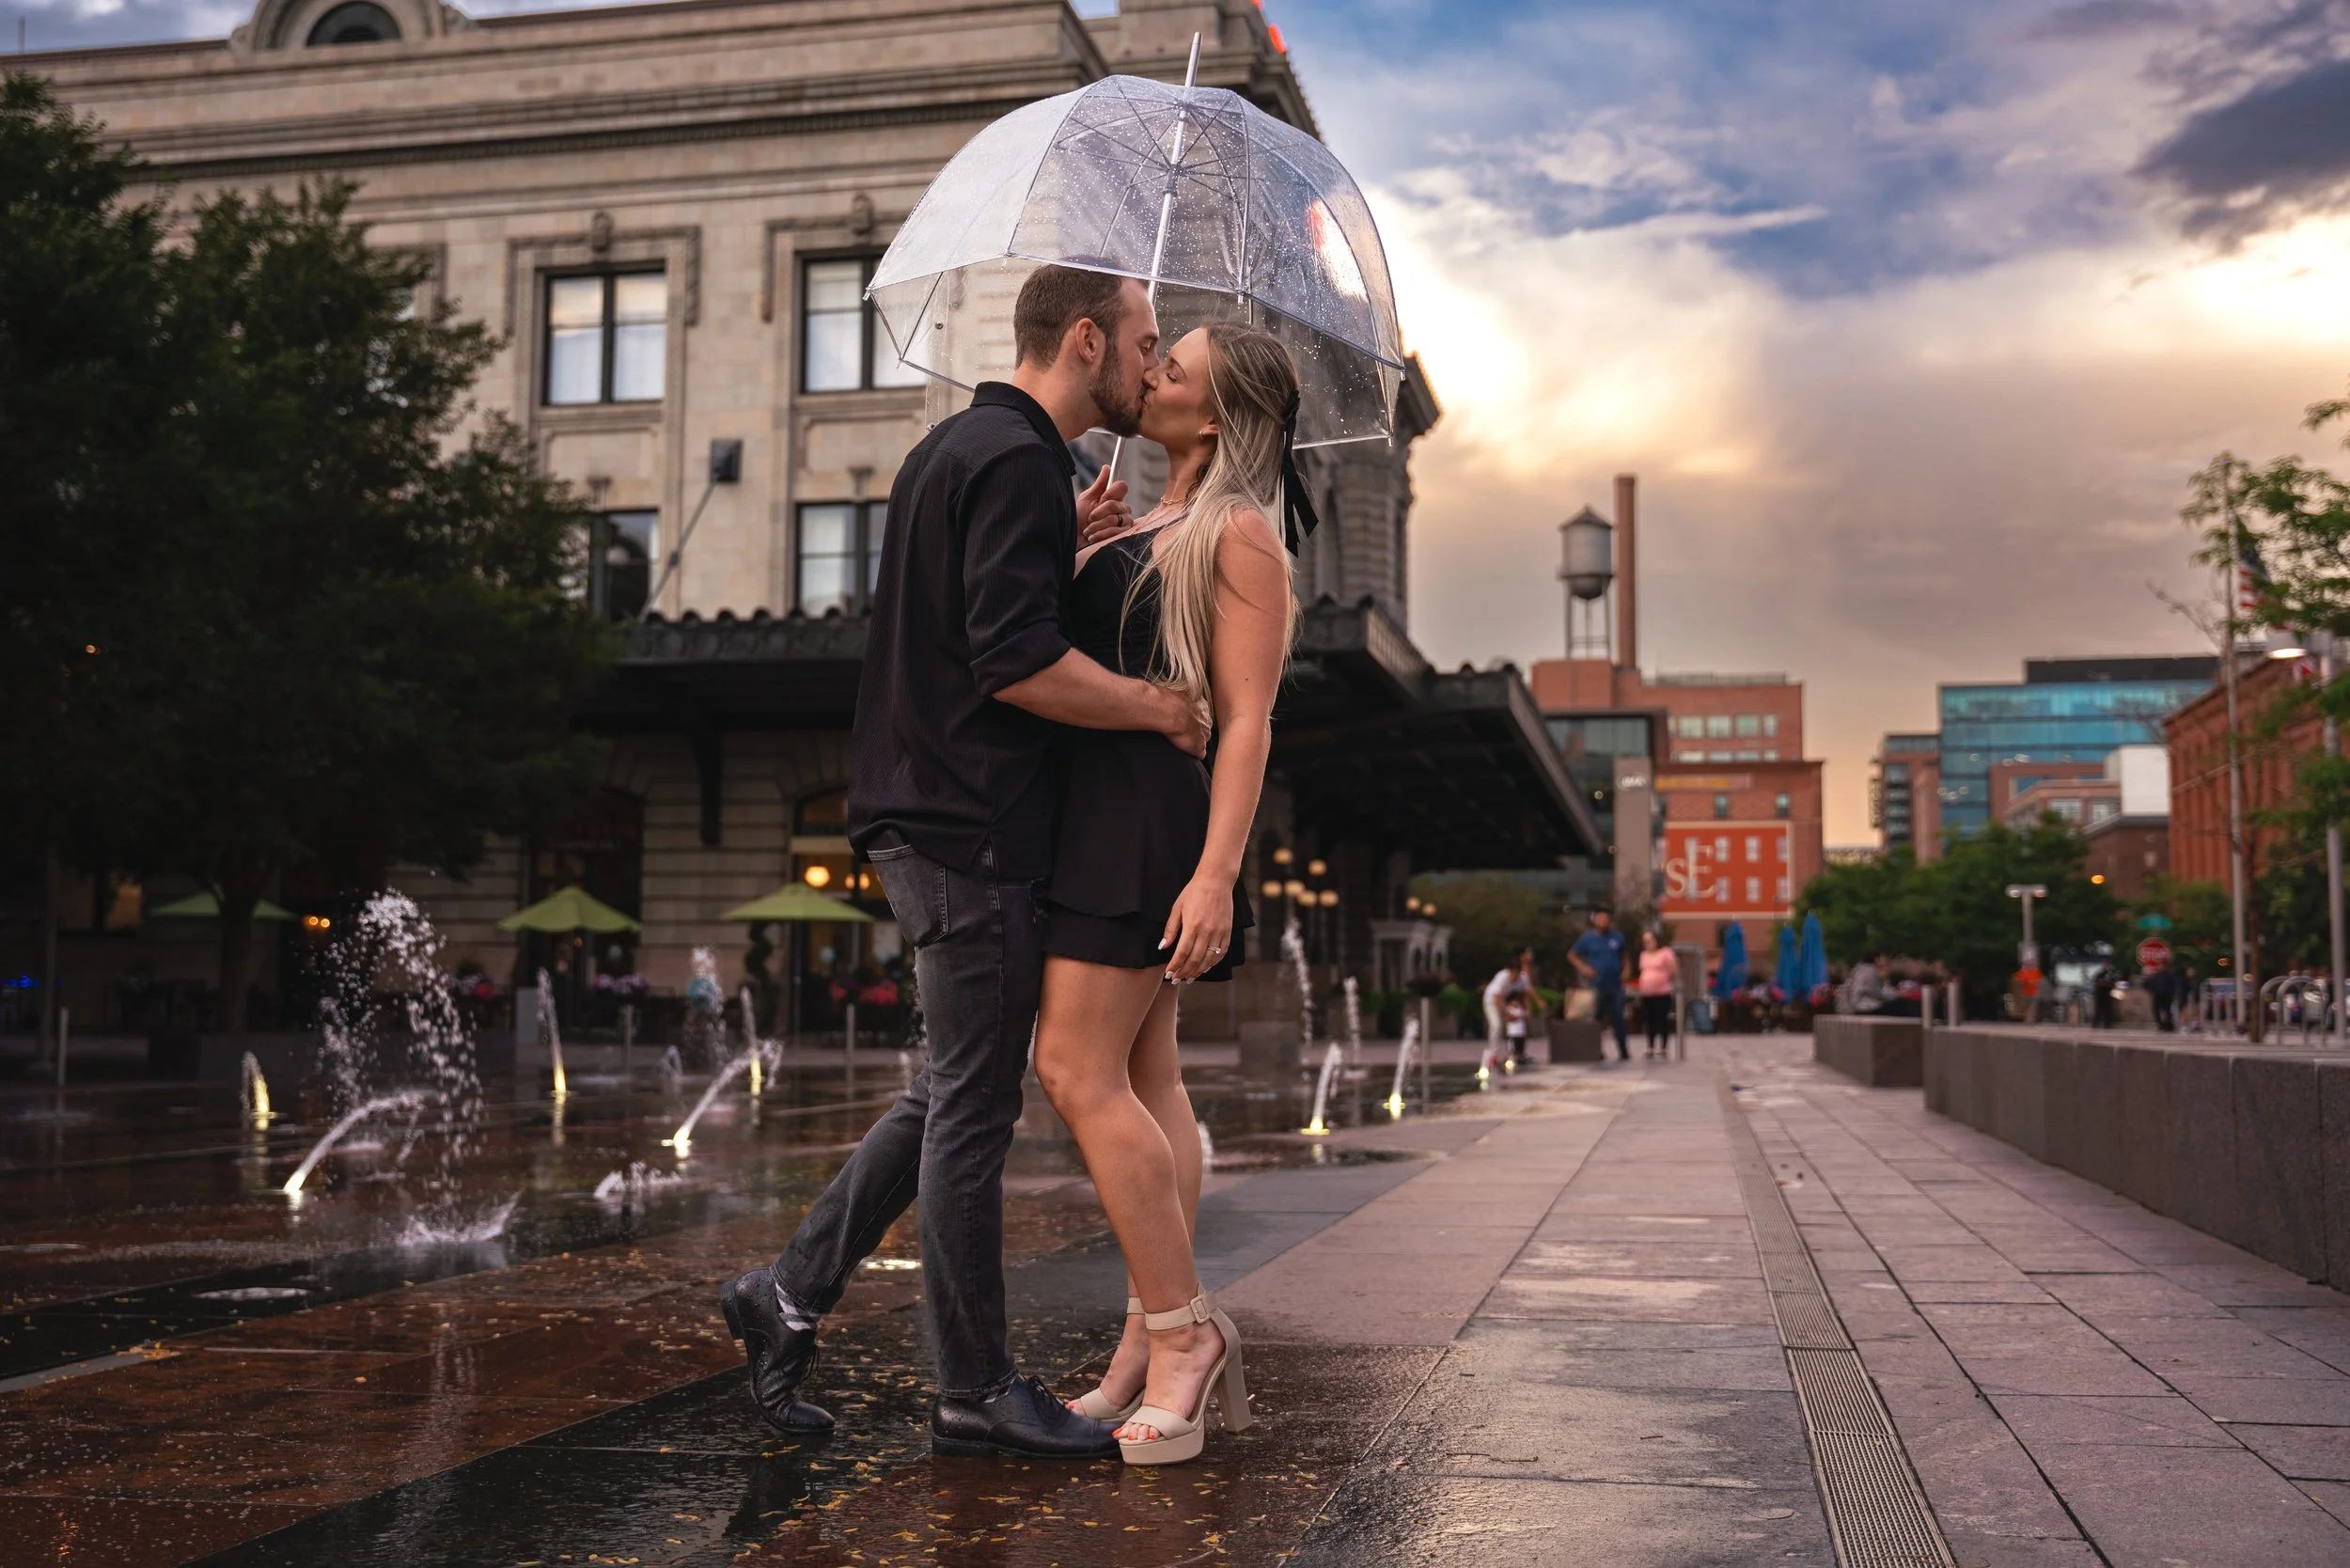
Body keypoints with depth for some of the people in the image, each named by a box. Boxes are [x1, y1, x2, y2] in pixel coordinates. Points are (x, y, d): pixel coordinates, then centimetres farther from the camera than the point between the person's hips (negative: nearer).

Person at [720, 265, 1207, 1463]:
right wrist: (1163, 710, -11)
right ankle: (976, 1395, 10)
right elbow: (1017, 665, -23)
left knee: (955, 1089, 17)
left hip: (926, 815, 10)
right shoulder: (1018, 463, -15)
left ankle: (793, 1293, 20)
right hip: (971, 826, -10)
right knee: (973, 1108, -1)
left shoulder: (958, 446, 18)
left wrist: (1064, 541, 21)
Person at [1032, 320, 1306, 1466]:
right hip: (1096, 807, 9)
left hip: (1143, 811, -9)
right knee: (1141, 1076, 7)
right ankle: (1161, 1337, 11)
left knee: (1078, 1069, -14)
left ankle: (1179, 1329, -5)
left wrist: (1217, 871, -23)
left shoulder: (1237, 535, -8)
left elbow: (1247, 721, -15)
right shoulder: (1144, 533, 19)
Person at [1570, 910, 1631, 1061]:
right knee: (1595, 1019, 0)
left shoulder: (1617, 937, 7)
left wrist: (1625, 971, 2)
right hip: (1596, 985, -2)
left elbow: (1624, 956, 19)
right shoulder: (1587, 939, 0)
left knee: (1618, 1019, 3)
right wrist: (1583, 968, -8)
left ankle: (1624, 1052, 9)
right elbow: (1571, 955, 6)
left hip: (1615, 985, 2)